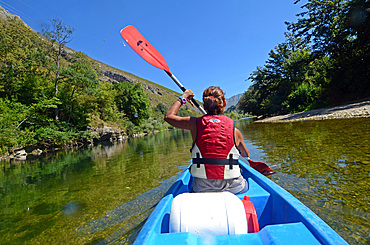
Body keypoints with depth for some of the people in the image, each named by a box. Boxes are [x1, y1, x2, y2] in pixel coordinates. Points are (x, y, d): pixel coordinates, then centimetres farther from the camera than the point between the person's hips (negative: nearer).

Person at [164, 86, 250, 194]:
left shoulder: (195, 123, -8)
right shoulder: (234, 130, -6)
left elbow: (168, 116, 9)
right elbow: (246, 154, 14)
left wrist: (183, 97, 19)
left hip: (201, 189, 1)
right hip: (233, 188, 0)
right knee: (247, 181, 35)